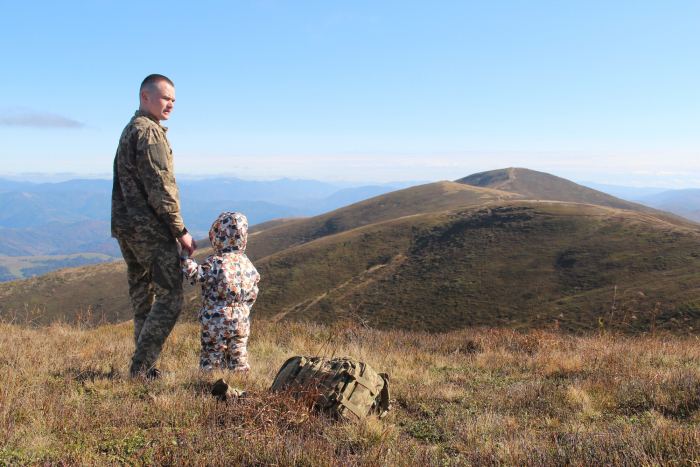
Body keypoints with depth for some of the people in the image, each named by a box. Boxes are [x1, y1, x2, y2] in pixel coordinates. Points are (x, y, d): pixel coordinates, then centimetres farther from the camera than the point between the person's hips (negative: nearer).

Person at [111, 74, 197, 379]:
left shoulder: (128, 131, 21)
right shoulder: (150, 132, -11)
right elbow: (160, 187, -18)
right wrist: (180, 231, -13)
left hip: (125, 228, 10)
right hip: (150, 229, -10)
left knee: (142, 297, 13)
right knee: (170, 296, -5)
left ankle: (144, 368, 18)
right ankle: (141, 366, -4)